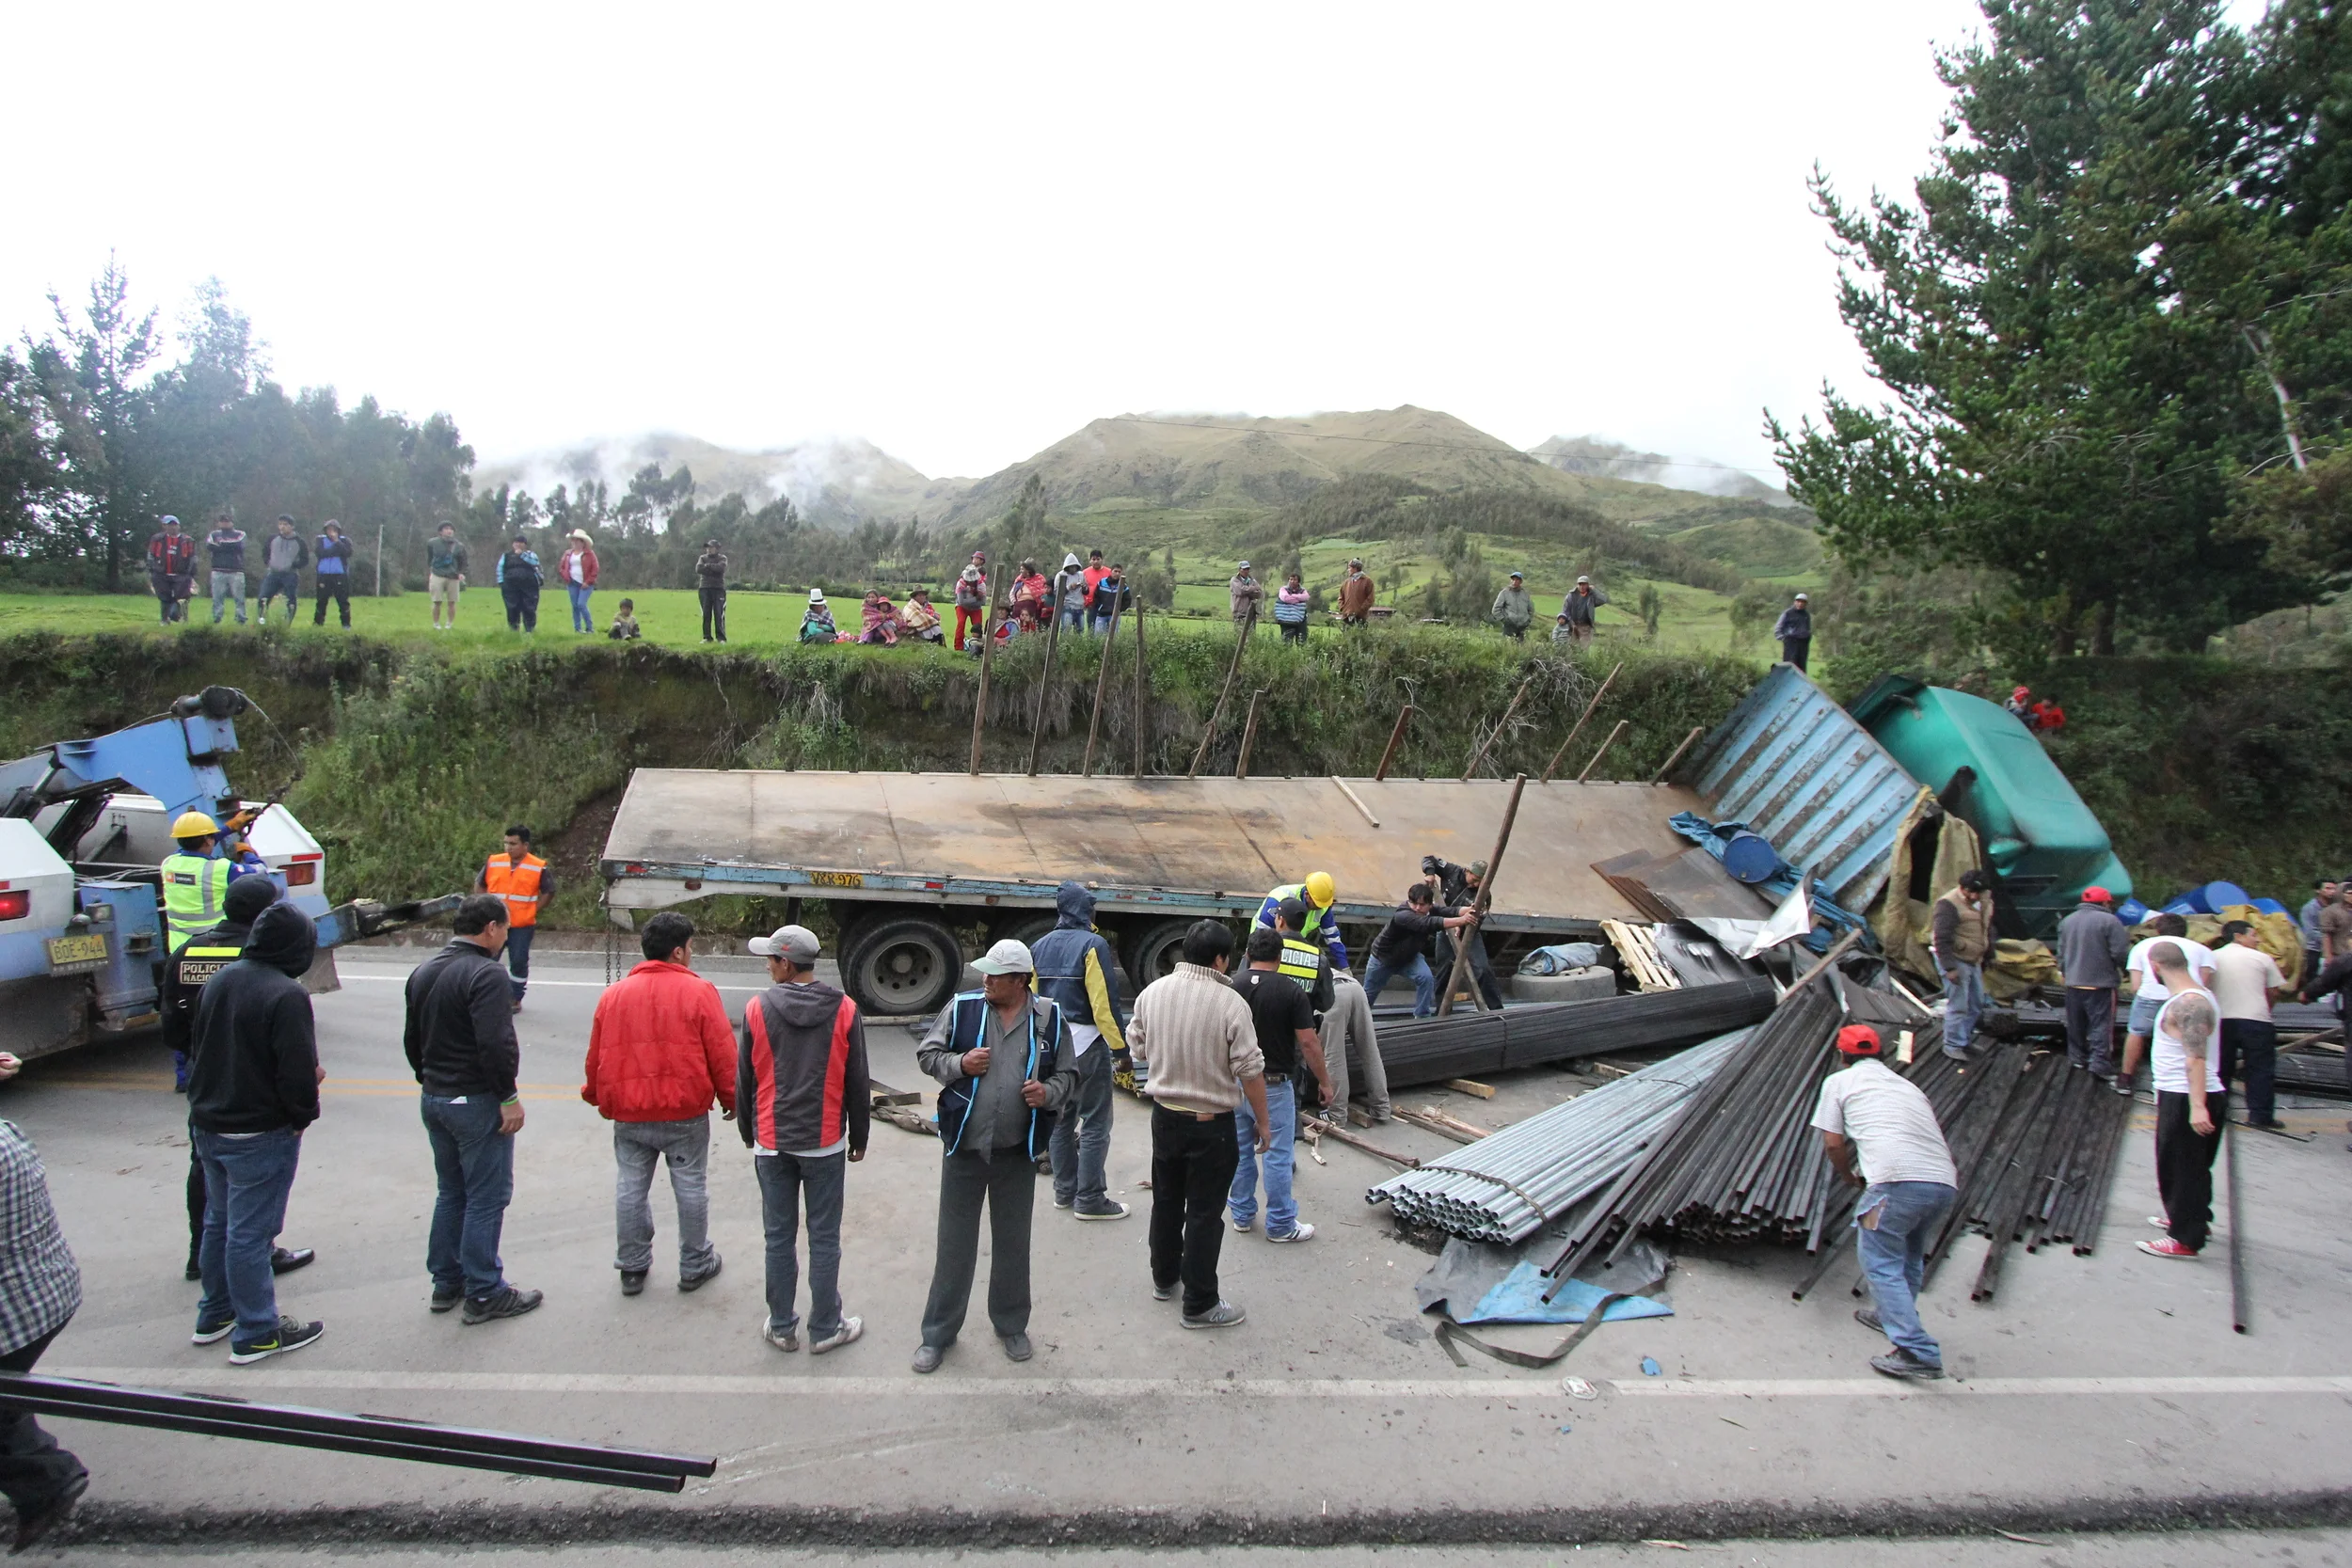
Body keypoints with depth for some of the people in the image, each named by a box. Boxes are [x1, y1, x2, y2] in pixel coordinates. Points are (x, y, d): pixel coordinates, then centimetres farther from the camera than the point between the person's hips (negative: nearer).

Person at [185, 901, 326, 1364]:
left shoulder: (218, 981, 4)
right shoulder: (287, 996, -23)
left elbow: (196, 1050, 15)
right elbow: (298, 1071, -23)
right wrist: (305, 1113, -6)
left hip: (207, 1126, 8)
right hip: (260, 1135, -8)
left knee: (219, 1222, 21)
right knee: (250, 1232, 0)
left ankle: (215, 1315, 35)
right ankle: (256, 1334, 11)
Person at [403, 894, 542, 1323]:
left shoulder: (423, 973, 11)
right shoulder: (485, 974, -19)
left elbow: (412, 1038, 19)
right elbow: (496, 1044, -26)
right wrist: (508, 1097, -18)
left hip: (432, 1098, 9)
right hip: (475, 1102, -9)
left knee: (451, 1193, 19)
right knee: (486, 1199, -1)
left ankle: (446, 1282, 26)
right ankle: (484, 1295, 4)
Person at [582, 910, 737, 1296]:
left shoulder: (614, 994, 3)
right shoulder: (698, 992, -8)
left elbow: (596, 1056, 9)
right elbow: (722, 1054, -8)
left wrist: (597, 1098, 25)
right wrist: (730, 1100, 6)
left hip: (628, 1114, 3)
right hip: (685, 1113, -3)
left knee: (630, 1189, 14)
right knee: (691, 1188, 9)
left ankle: (632, 1267, 23)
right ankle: (695, 1266, 19)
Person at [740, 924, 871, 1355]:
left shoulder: (757, 1010, -6)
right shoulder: (844, 1011, -6)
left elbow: (744, 1080, 2)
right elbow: (858, 1083, -1)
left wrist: (749, 1134, 17)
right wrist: (859, 1137, 11)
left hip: (772, 1143, 1)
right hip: (826, 1143, -1)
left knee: (779, 1237, 10)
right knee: (824, 1238, 7)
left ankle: (781, 1327, 20)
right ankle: (825, 1329, 15)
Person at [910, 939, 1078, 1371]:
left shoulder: (1049, 1019, -2)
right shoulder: (961, 1009, -3)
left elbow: (1068, 1074, 7)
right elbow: (927, 1054, 5)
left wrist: (1049, 1092, -14)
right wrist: (959, 1064, -15)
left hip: (1018, 1150, 1)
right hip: (964, 1146, 0)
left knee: (1013, 1242, 14)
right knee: (954, 1243, 8)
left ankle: (1011, 1325, 33)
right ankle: (938, 1332, 23)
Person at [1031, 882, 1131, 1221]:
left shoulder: (1039, 947, 7)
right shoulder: (1093, 945, -13)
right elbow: (1105, 1002, -18)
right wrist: (1119, 1047, -12)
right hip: (1086, 1043, -7)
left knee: (1060, 1118, 17)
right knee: (1095, 1123, 1)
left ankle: (1065, 1190, 24)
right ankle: (1089, 1199, 2)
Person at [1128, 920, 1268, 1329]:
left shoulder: (1153, 992, -5)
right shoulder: (1230, 1003, -21)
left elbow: (1137, 1048, 7)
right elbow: (1250, 1070, -17)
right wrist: (1262, 1121, -5)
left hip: (1164, 1114, 5)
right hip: (1211, 1123, -5)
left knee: (1166, 1200, 21)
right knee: (1204, 1213, 4)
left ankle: (1164, 1278, 38)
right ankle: (1200, 1305, 13)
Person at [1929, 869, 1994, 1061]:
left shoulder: (1984, 902, 5)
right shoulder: (1949, 904, -22)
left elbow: (1987, 930, 21)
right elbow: (1942, 939, -23)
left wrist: (1988, 955, 20)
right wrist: (1949, 967, -25)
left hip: (1973, 960, 9)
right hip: (1955, 960, -9)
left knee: (1976, 1004, 15)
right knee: (1958, 1005, -7)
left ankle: (1965, 1039, 28)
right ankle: (1953, 1045, 3)